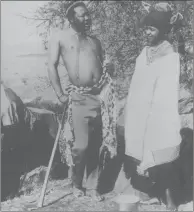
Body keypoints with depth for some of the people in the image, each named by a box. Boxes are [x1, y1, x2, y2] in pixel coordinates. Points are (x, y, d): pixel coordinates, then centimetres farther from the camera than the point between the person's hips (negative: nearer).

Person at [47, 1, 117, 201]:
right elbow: (52, 66, 0)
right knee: (81, 145, -10)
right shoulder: (60, 37, 5)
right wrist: (60, 94, -8)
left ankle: (92, 186, 20)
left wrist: (109, 89, 12)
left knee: (97, 144, 6)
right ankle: (76, 183, 18)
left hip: (102, 94, 4)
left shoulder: (94, 41, 18)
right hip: (79, 96, -4)